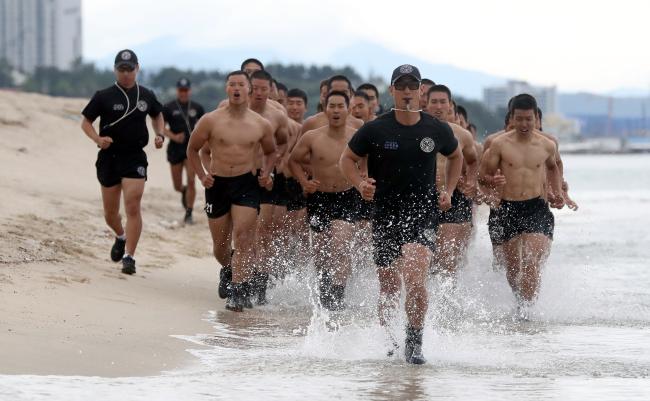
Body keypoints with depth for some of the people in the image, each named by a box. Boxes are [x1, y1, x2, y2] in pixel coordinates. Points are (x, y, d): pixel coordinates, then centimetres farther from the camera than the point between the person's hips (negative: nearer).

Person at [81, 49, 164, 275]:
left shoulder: (146, 96, 5)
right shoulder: (104, 96, -2)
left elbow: (157, 116, 24)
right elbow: (86, 122, 4)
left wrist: (159, 135, 5)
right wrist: (97, 139, -15)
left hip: (135, 157, -1)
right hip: (109, 157, 1)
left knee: (133, 207, -15)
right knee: (110, 212, 10)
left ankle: (129, 257, -13)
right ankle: (121, 237, 43)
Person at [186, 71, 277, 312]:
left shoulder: (261, 125, 2)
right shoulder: (210, 121, -2)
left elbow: (270, 152, 20)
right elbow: (192, 149, 10)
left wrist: (266, 172, 2)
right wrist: (201, 175, -3)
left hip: (246, 184, -1)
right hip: (217, 184, 1)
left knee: (243, 237, -16)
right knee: (220, 243, 10)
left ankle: (238, 292, -18)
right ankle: (229, 270, 43)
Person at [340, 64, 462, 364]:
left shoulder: (437, 130, 0)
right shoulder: (375, 130, -4)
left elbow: (455, 156, 21)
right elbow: (347, 159, 8)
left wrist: (448, 191, 10)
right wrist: (360, 184, -11)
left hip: (422, 214, -1)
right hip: (385, 214, 1)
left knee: (415, 279, -22)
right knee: (388, 288, 11)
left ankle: (414, 341, -7)